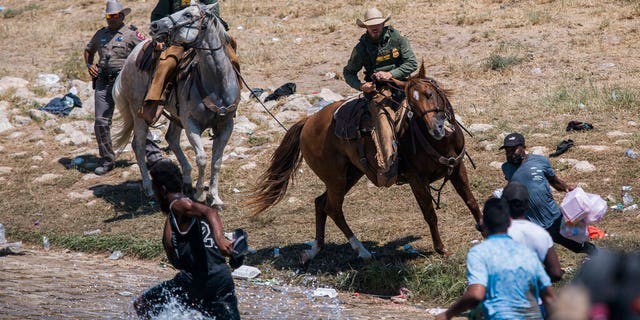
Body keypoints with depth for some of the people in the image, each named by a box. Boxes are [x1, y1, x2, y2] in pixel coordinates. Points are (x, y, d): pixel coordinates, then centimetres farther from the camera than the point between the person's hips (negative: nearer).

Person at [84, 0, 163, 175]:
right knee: (101, 122, 0)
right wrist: (89, 65, 14)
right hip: (103, 83, 5)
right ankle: (107, 160, 12)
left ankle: (153, 155, 0)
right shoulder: (101, 34, 16)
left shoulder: (131, 34, 0)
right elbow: (88, 51, 32)